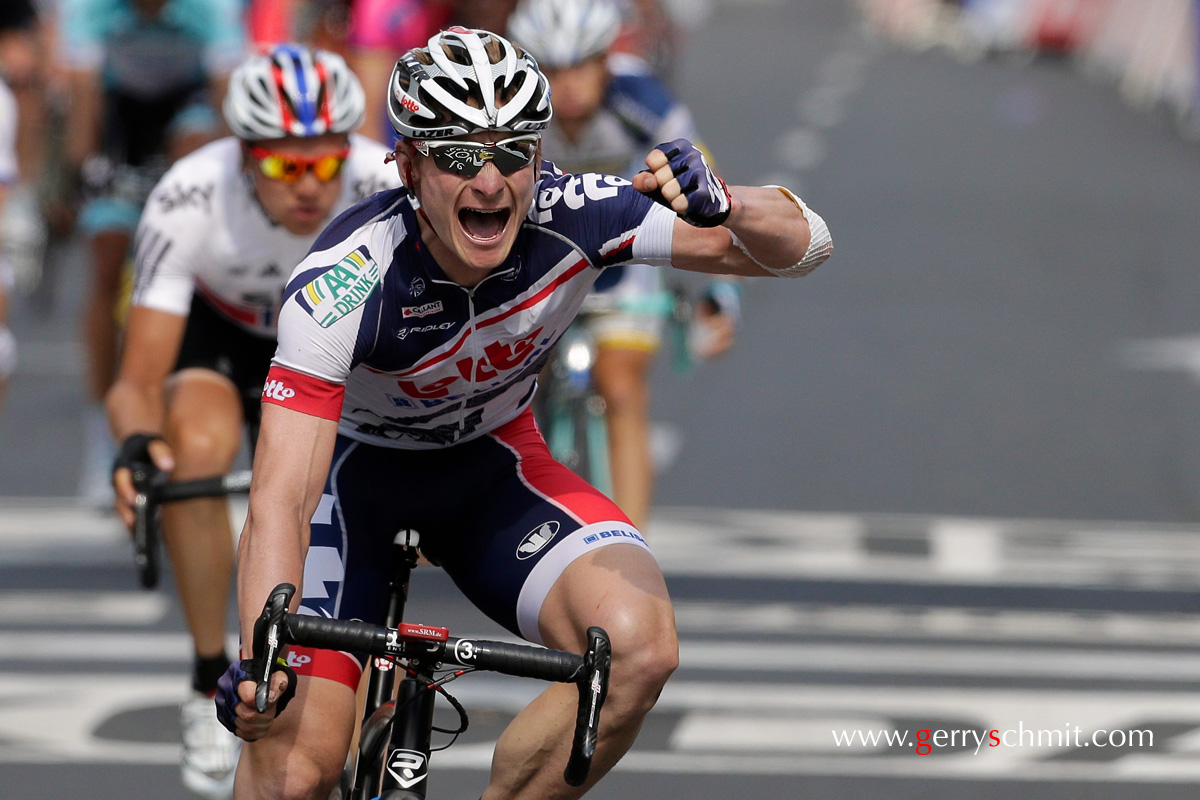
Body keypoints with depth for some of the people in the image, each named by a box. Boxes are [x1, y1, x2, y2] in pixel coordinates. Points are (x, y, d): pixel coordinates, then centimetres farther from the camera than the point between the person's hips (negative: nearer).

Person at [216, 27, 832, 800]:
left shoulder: (572, 217, -26)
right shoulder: (342, 283, -34)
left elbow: (803, 243, -24)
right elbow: (283, 495, -39)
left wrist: (724, 207, -46)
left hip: (489, 461, 3)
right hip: (348, 467, -2)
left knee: (639, 648, -27)